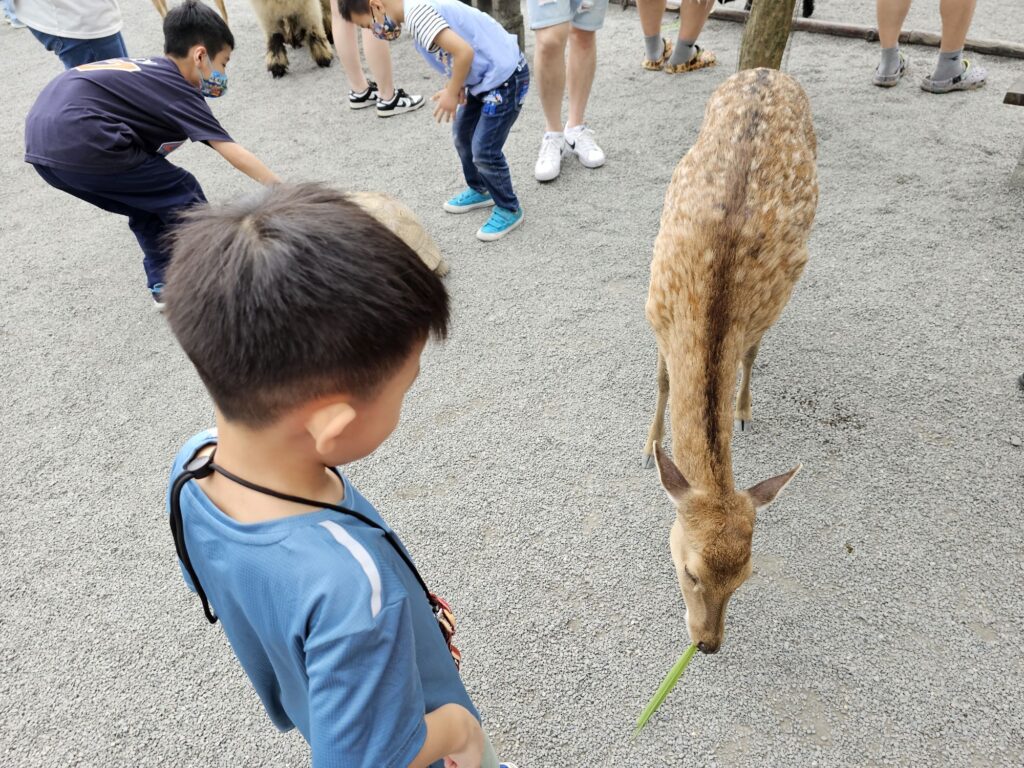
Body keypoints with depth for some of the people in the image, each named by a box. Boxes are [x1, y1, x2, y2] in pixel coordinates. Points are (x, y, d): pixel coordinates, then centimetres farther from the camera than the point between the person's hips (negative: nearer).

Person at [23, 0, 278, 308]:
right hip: (80, 143, -9)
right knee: (182, 192, 4)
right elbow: (236, 155, -5)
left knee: (148, 203, 22)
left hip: (41, 141, 9)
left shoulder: (147, 72, 23)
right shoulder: (178, 90, -1)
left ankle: (165, 285, 26)